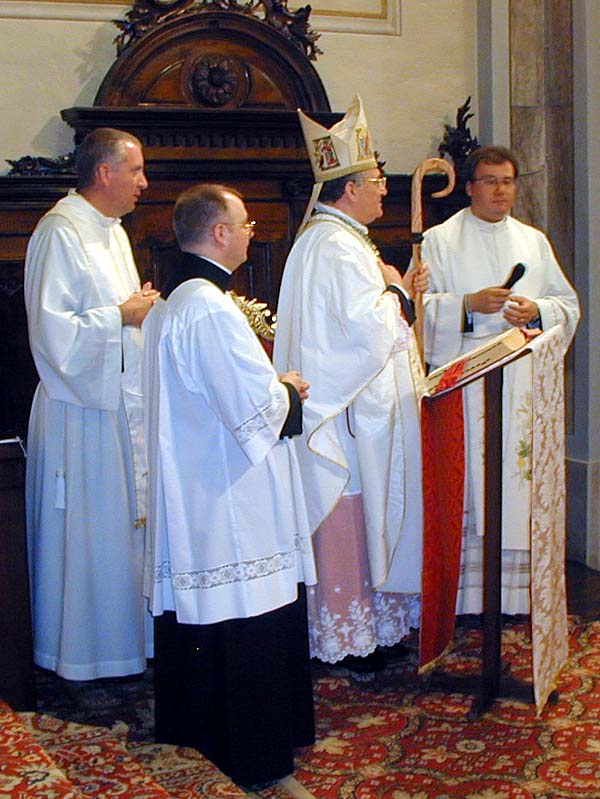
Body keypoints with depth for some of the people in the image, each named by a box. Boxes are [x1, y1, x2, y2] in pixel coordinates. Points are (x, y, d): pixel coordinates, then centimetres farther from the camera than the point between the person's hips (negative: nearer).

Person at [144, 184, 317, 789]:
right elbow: (256, 406, -23)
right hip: (233, 501, -10)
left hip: (189, 495, 11)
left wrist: (272, 384, 11)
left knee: (196, 608, 19)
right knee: (250, 620, -1)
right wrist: (287, 389, -2)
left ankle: (190, 726, 32)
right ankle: (257, 754, 10)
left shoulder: (170, 303, 12)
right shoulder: (211, 308, -21)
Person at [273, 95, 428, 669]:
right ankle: (348, 637, 7)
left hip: (341, 404, 11)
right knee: (352, 516, -3)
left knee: (354, 513, 15)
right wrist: (394, 290, -8)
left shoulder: (327, 237, 17)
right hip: (352, 411, -11)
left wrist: (398, 293, 12)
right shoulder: (338, 246, -18)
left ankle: (348, 620, 25)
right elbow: (368, 326, -25)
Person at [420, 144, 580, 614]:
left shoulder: (534, 241, 18)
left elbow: (568, 304, 16)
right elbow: (418, 304, -2)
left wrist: (537, 310, -5)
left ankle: (516, 592, 7)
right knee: (466, 480, -7)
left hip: (523, 379, 3)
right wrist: (470, 304, -14)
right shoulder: (440, 240, 7)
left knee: (520, 478, 0)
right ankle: (467, 596, -2)